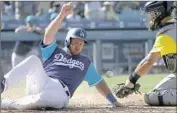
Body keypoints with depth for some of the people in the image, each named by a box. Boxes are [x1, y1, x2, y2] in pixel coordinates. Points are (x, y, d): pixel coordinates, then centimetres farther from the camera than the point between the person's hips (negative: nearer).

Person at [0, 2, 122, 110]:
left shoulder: (86, 62, 25)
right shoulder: (54, 51, 19)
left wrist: (114, 101, 17)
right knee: (34, 59, -30)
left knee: (41, 99, -41)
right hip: (39, 83, 1)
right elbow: (49, 34, -1)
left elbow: (99, 82, 26)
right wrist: (62, 15, -14)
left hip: (60, 92, -1)